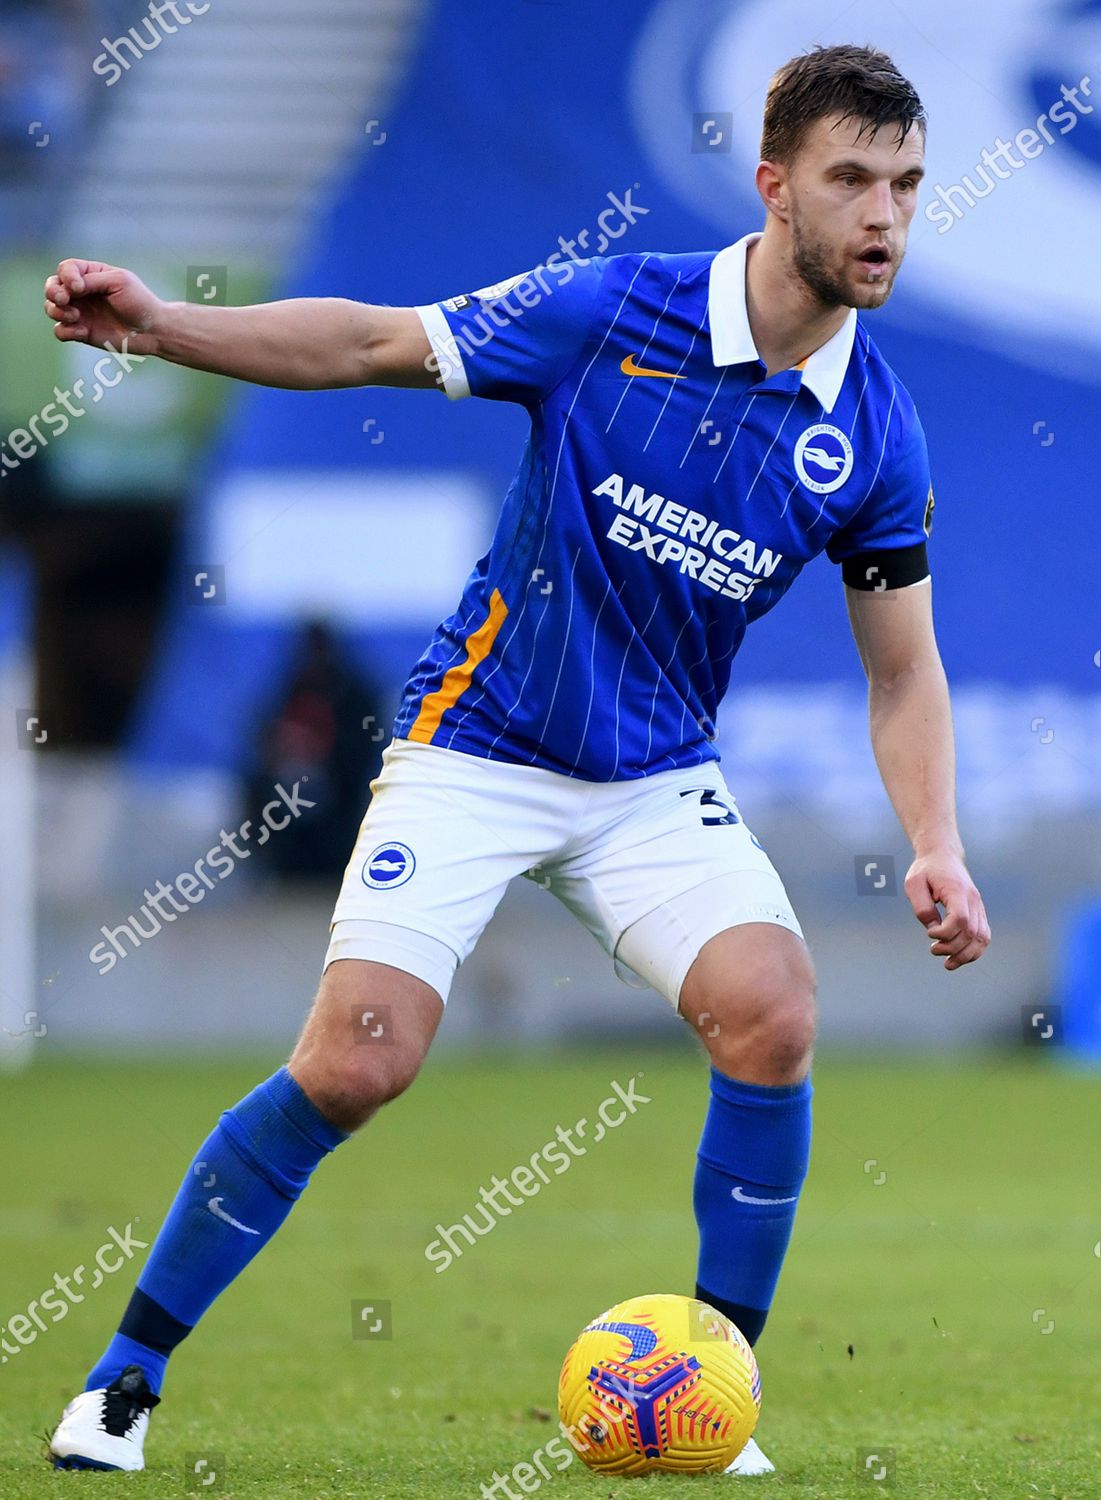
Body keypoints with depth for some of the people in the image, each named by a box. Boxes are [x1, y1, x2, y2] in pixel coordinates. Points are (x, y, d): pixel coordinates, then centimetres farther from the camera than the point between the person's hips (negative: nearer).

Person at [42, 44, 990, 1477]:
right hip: (476, 748, -3)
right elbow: (371, 343, -7)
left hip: (659, 779, 3)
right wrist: (161, 323, -18)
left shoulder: (876, 432, -5)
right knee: (353, 1065, -15)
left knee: (773, 1018, -21)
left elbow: (902, 669, 4)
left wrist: (937, 848, -11)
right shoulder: (615, 309, -14)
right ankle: (125, 1378, 2)